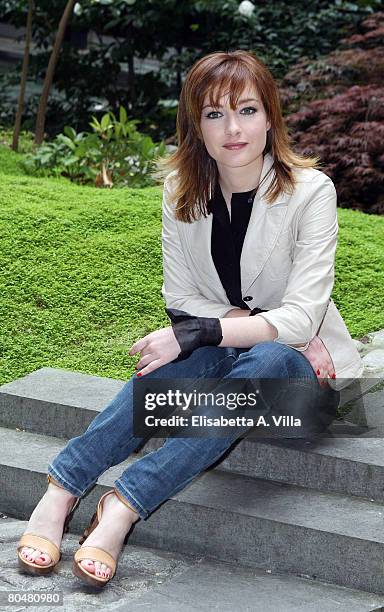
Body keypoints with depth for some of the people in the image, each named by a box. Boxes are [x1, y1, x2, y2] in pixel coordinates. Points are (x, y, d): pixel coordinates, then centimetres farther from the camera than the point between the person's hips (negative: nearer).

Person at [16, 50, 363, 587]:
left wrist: (198, 331, -34)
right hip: (222, 358, 3)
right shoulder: (183, 191, -4)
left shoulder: (310, 191, -17)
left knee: (267, 360, -38)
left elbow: (302, 316, -24)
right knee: (185, 357, -33)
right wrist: (252, 322, -18)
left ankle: (124, 505, -41)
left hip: (302, 367, -3)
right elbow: (181, 301, -2)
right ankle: (59, 495, -37)